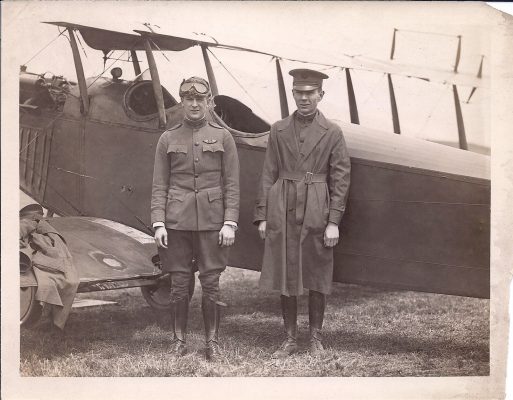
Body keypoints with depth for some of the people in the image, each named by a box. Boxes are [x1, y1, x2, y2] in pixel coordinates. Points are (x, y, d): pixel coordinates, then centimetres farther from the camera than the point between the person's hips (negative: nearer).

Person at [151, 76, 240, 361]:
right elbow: (159, 186, 5)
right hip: (177, 221, 1)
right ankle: (179, 340, 19)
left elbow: (232, 185, 2)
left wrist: (230, 223, -5)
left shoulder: (223, 137, 5)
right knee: (179, 284, 6)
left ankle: (212, 342, 16)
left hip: (212, 221, 0)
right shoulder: (168, 139, 7)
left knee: (211, 283, 3)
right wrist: (158, 224, -4)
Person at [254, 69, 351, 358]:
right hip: (283, 211, 2)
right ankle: (291, 340, 18)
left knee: (317, 277, 6)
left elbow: (341, 179, -1)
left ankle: (316, 337, 21)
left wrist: (333, 222, -7)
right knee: (285, 276, 6)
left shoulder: (332, 132, 1)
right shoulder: (279, 130, 7)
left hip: (316, 212, -2)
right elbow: (269, 175, 8)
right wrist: (262, 215, 3)